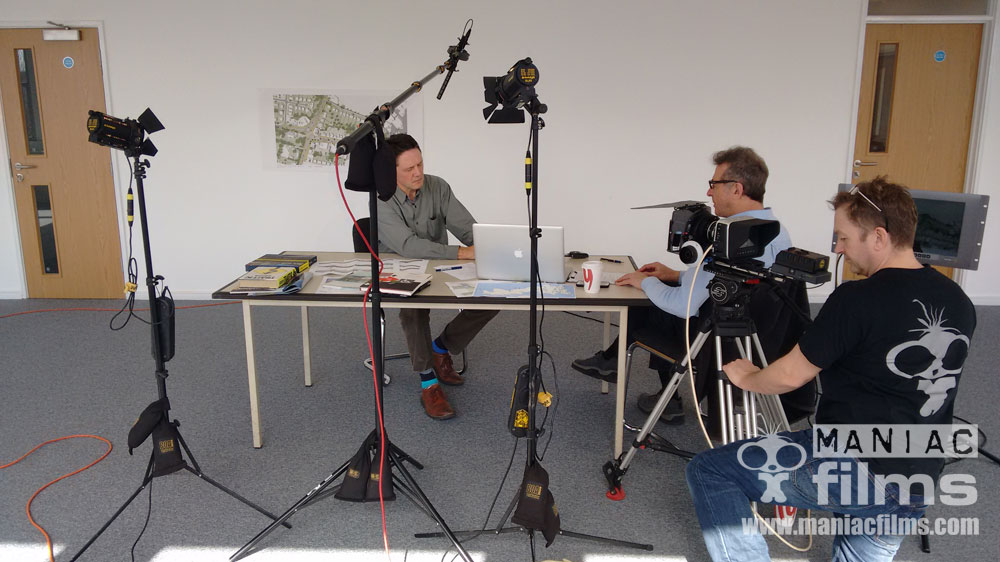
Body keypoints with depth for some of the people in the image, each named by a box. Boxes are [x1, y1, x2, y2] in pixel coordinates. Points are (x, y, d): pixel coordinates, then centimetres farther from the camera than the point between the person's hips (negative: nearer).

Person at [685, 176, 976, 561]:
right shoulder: (959, 303, 7)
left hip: (848, 468, -8)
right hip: (917, 492, 8)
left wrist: (746, 378, 10)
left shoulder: (857, 299, -16)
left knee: (707, 472, -1)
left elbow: (790, 376, -9)